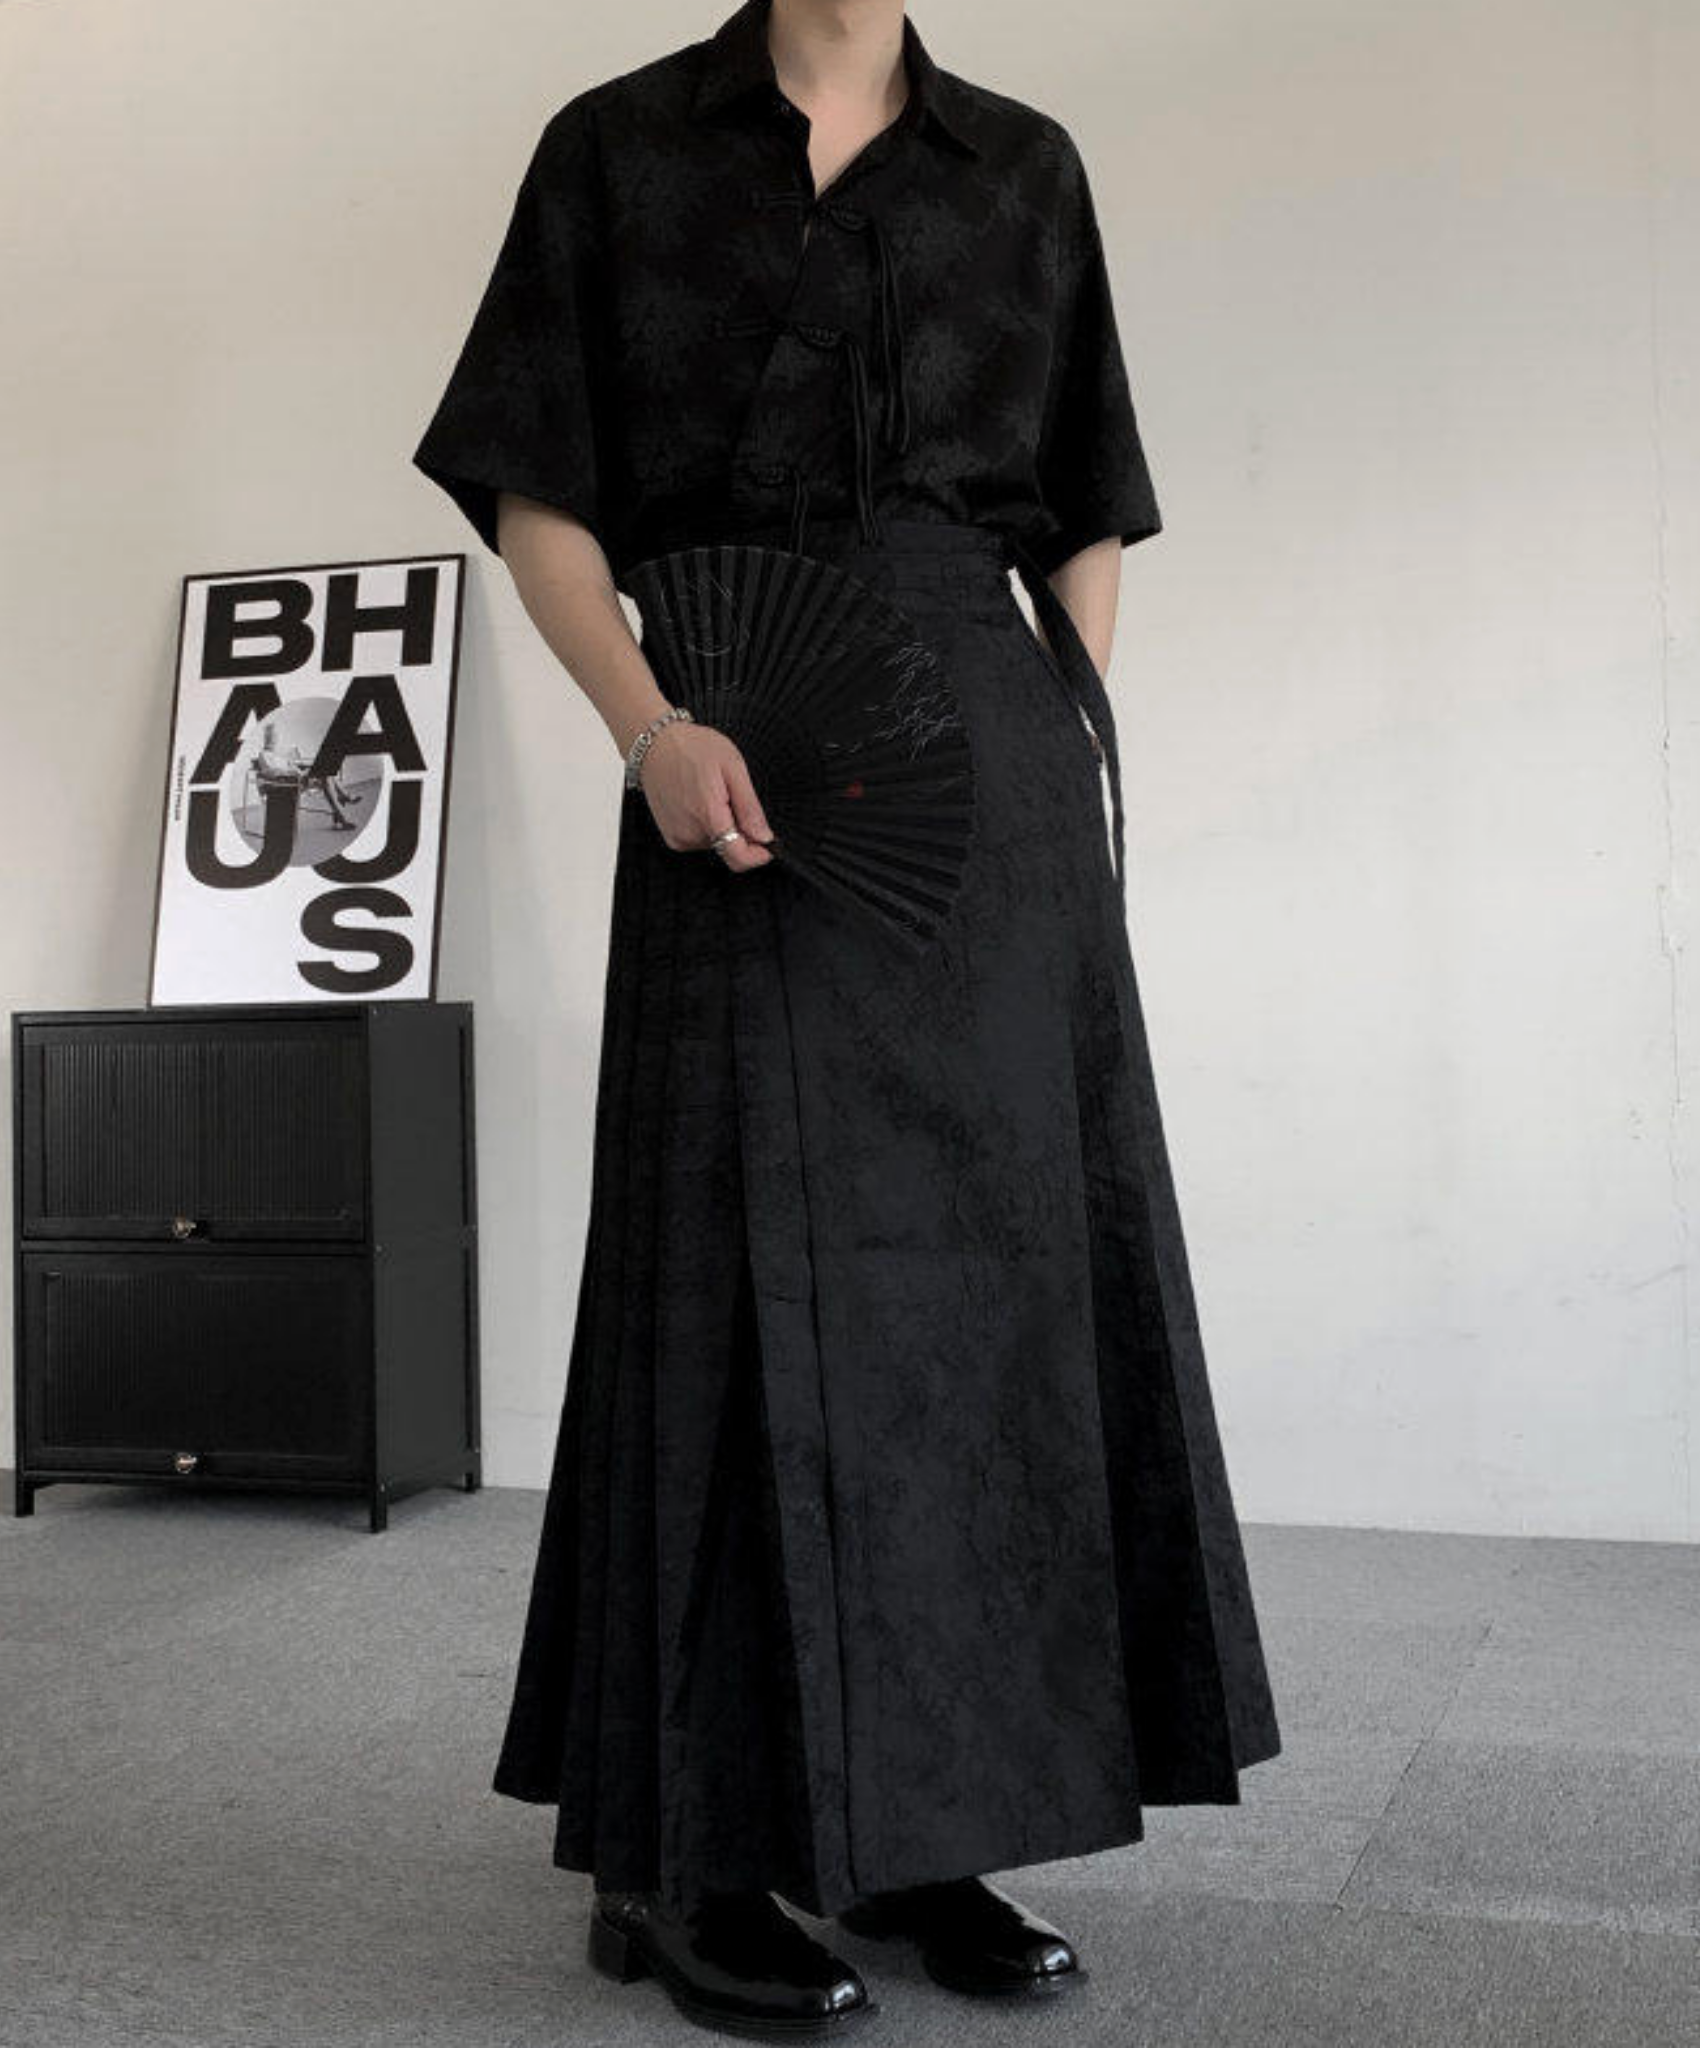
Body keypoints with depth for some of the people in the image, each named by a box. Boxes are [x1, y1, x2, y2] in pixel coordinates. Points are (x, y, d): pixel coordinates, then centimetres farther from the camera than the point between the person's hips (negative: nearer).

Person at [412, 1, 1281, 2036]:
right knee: (754, 1275, -8)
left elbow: (1083, 508, 17)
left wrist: (1079, 768, 5)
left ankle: (918, 1827, 10)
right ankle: (686, 1853, 2)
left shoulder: (1025, 167, 16)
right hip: (753, 777, -3)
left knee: (993, 1262, 0)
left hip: (992, 760, 4)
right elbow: (535, 493, 3)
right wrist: (650, 729, -14)